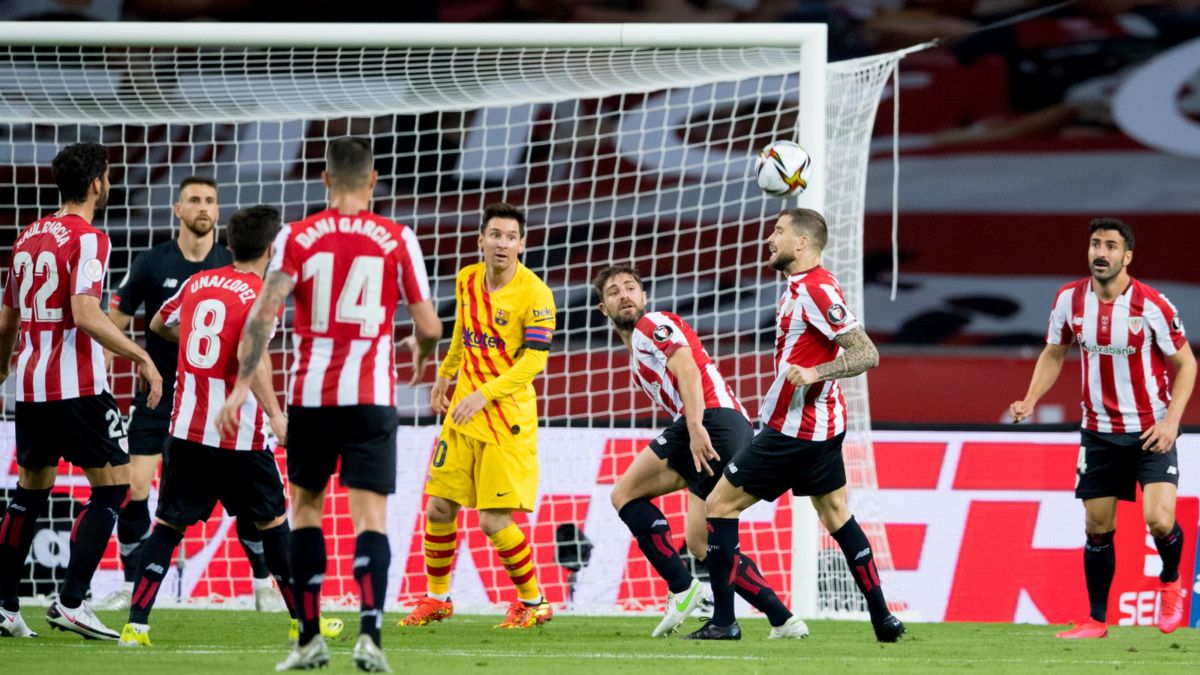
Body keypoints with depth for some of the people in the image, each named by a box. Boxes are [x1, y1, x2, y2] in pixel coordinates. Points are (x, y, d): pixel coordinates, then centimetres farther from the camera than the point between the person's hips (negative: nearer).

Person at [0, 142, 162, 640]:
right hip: (78, 387, -7)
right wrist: (141, 357, -18)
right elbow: (86, 314, -21)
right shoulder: (87, 239, -9)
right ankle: (70, 603, -10)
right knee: (112, 485, -1)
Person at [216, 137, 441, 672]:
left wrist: (241, 386, -9)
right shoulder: (397, 241, 1)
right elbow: (429, 326, 3)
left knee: (305, 507, 16)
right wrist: (420, 354, 25)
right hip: (371, 396, -1)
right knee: (370, 515, -3)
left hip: (311, 394, 1)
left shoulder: (297, 237, 1)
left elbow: (264, 312, -8)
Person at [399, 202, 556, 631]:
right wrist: (446, 375, 28)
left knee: (494, 522, -9)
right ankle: (436, 598, 24)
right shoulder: (467, 281, 3)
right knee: (439, 509, 6)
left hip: (508, 419, -6)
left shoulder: (534, 293, -16)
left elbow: (534, 359, -19)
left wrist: (484, 394, -26)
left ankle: (533, 602, 11)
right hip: (463, 415, 6)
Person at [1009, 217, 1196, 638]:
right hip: (1099, 431, 4)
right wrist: (1030, 401, -4)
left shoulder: (1152, 305, -15)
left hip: (1151, 432, -3)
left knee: (1158, 520, -17)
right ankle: (1096, 621, 17)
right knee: (1097, 527, 4)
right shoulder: (1069, 300, -4)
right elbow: (1053, 355, 11)